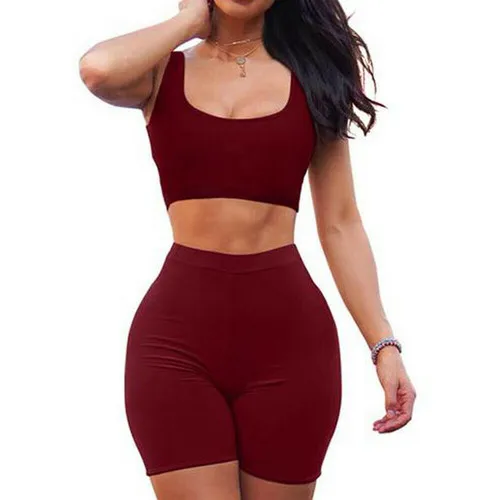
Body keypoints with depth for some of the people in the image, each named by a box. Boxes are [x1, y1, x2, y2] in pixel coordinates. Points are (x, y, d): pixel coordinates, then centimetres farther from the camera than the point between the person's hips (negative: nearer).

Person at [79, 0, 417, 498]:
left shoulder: (312, 76, 9)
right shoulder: (165, 72, 7)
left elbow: (340, 224, 7)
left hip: (288, 330, 1)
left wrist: (383, 343, -1)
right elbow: (98, 69, -18)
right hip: (176, 332, -1)